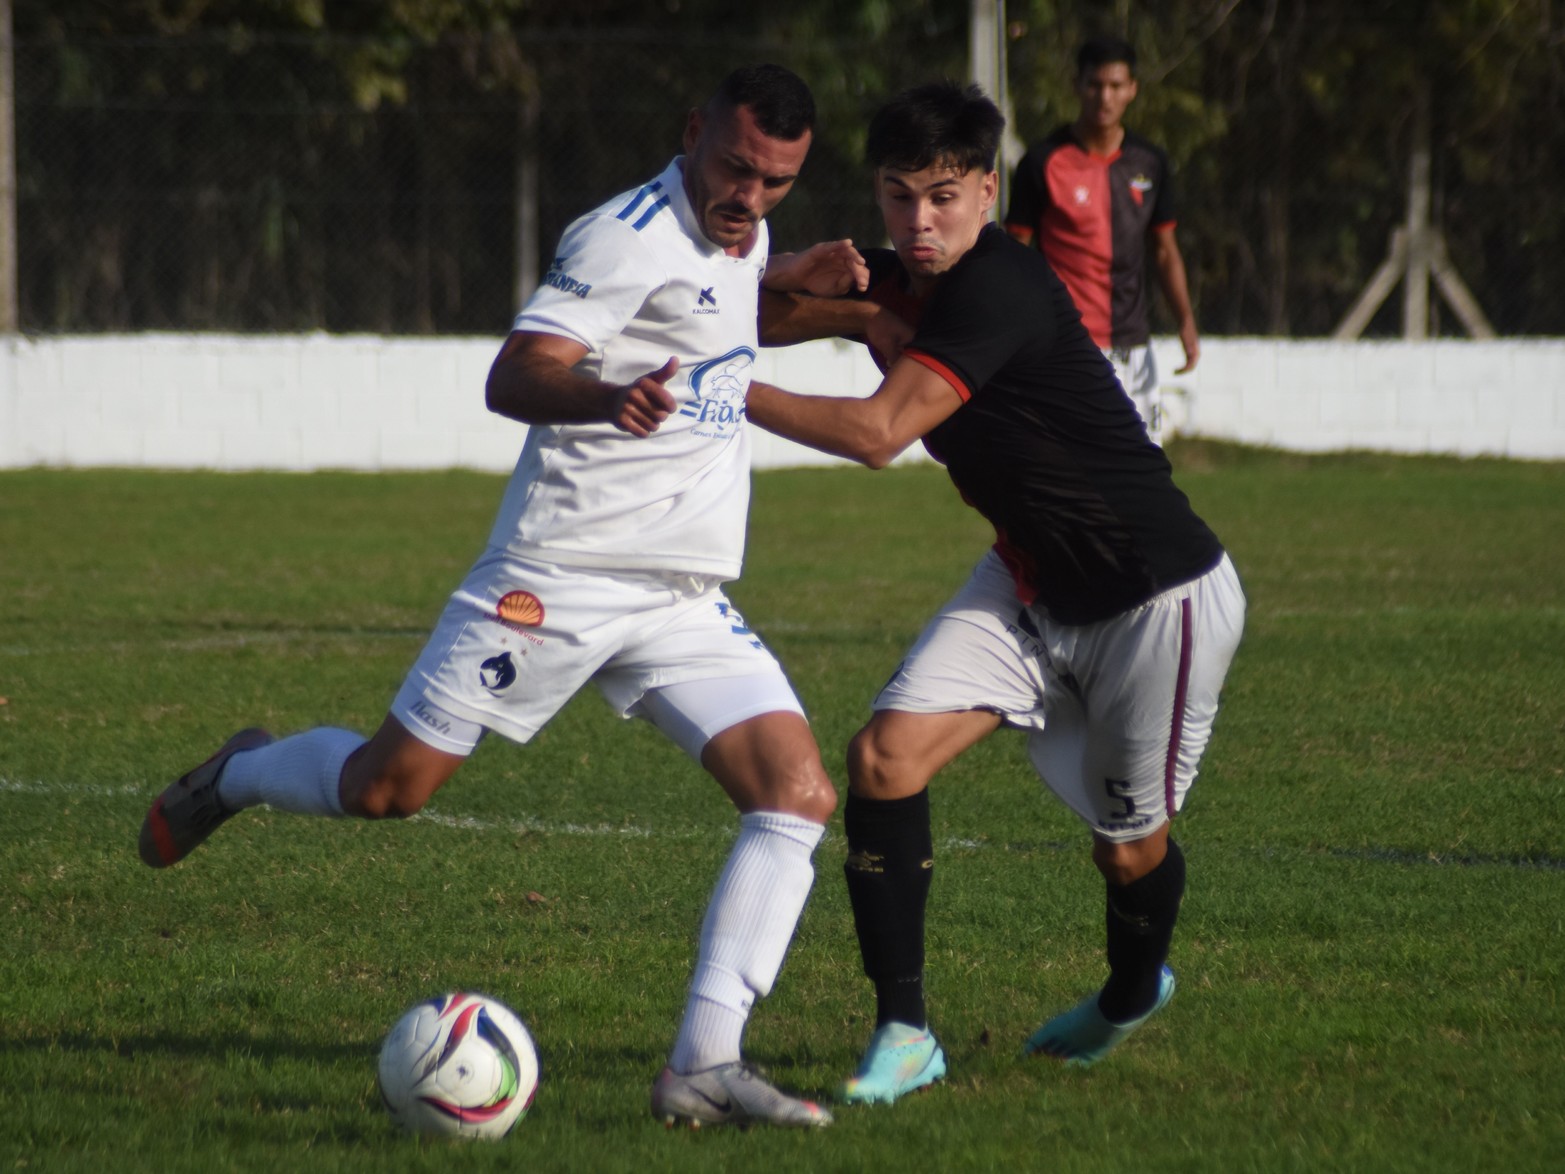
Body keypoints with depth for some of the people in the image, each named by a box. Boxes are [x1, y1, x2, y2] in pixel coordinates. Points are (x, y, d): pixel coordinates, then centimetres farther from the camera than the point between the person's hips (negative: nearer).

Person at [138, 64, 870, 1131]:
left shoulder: (739, 235, 12)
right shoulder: (633, 237, -15)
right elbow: (513, 378, -26)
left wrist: (792, 279, 19)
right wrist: (606, 398, -46)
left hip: (686, 603, 7)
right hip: (558, 580, -7)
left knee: (800, 795, -12)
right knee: (387, 786, -2)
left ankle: (705, 1064, -16)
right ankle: (239, 776, 33)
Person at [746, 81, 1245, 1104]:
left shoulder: (999, 288, -30)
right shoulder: (889, 283, -4)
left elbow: (879, 432, -35)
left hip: (1161, 598, -7)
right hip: (1029, 584, 7)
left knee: (1130, 845, 10)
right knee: (886, 754, -14)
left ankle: (1133, 995, 45)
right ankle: (905, 1035, -6)